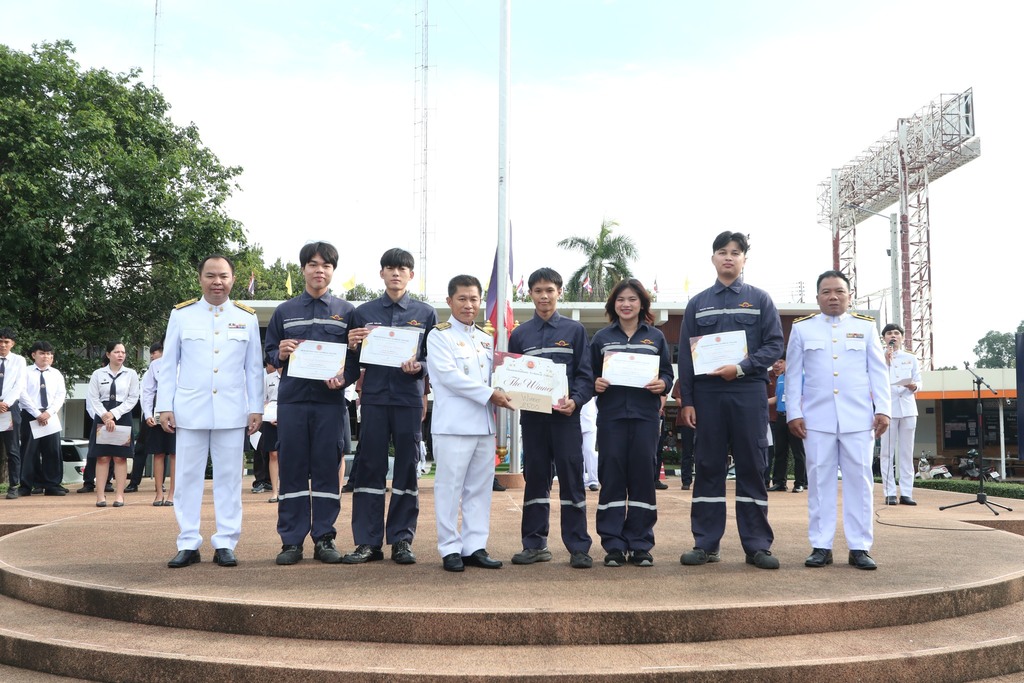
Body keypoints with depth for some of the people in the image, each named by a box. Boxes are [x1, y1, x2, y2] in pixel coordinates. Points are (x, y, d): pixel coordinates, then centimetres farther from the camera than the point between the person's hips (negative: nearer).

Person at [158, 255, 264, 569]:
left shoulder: (247, 317, 6)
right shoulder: (181, 314, 5)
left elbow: (254, 368, 7)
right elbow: (168, 365, 5)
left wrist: (256, 408, 2)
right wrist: (164, 407, 0)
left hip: (232, 412, 0)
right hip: (190, 410, 0)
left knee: (229, 478, 3)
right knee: (188, 477, 3)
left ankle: (225, 544, 9)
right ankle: (188, 544, 11)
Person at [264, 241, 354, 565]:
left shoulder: (347, 311, 9)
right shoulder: (284, 312, 12)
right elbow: (269, 353, 14)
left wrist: (344, 377, -12)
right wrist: (281, 354, -9)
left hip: (331, 401, -1)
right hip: (292, 400, 1)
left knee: (326, 470, 2)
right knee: (292, 470, 2)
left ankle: (324, 538, 9)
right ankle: (291, 540, 8)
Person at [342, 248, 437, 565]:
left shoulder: (426, 313, 9)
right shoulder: (364, 313, 10)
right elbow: (354, 362, 12)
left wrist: (418, 367, -11)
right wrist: (353, 346, -9)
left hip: (410, 398, 0)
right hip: (374, 397, 0)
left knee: (407, 468, 3)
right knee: (369, 468, 0)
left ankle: (402, 540, 11)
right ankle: (367, 542, 7)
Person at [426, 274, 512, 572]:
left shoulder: (486, 339, 18)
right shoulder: (439, 335, -2)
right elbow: (449, 375, -13)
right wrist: (490, 394, -16)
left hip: (484, 424, 6)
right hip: (453, 424, -6)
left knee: (480, 487, 8)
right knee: (450, 487, -2)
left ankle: (474, 547, 15)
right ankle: (450, 548, 6)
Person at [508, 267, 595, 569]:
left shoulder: (574, 331, 6)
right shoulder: (519, 334, 12)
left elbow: (585, 374, 1)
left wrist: (575, 400, -15)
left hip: (565, 416, -2)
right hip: (532, 416, 2)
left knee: (571, 478, -2)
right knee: (535, 479, 7)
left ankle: (579, 547, 4)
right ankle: (535, 544, 15)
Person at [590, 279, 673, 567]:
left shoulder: (656, 337, 10)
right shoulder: (601, 338, 10)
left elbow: (668, 373, 10)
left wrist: (662, 384, -11)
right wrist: (595, 384, -11)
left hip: (645, 416, 0)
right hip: (611, 415, 0)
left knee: (643, 476, 2)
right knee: (611, 476, 0)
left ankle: (641, 545, 10)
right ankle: (614, 545, 7)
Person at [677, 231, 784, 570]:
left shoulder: (760, 299, 9)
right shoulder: (697, 303, 12)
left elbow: (774, 345, 0)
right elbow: (686, 355, 9)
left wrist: (741, 367, -15)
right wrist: (687, 400, 1)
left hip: (749, 392, -1)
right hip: (707, 393, 1)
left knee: (752, 467, 0)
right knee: (709, 467, 4)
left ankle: (757, 545, 6)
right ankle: (706, 544, 9)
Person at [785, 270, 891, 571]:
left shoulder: (866, 327, 9)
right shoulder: (802, 328, 8)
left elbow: (878, 372, 8)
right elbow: (793, 374, 6)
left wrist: (882, 409, -1)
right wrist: (793, 413, -1)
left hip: (858, 418, 1)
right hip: (817, 418, 0)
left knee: (859, 480, 1)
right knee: (820, 480, 1)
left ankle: (859, 547, 7)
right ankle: (821, 546, 6)